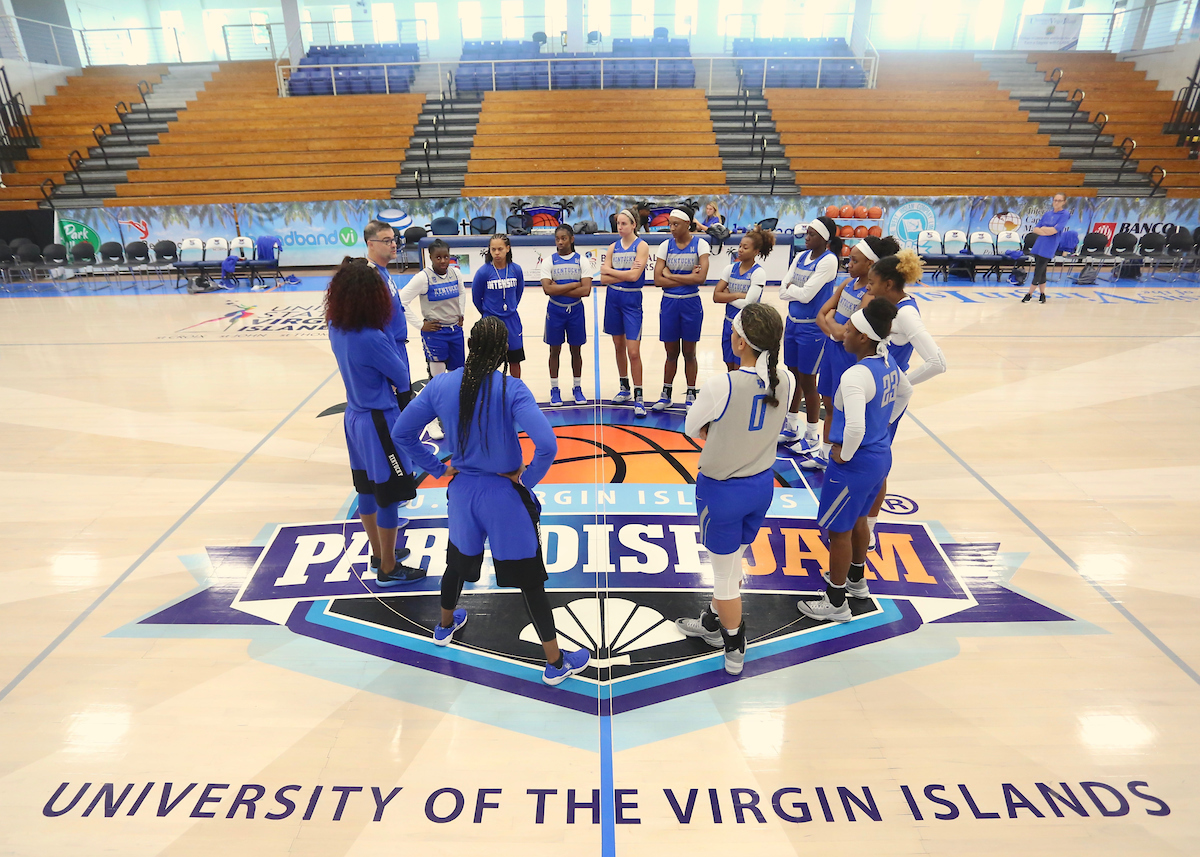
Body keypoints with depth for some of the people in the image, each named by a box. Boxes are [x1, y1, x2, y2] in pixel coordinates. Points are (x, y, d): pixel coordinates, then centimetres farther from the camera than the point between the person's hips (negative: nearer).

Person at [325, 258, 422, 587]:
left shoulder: (336, 328, -3)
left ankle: (379, 553, 39)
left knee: (367, 490, 21)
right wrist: (383, 330, -4)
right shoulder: (371, 338, -26)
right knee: (389, 496, 5)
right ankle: (388, 569, 18)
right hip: (379, 422, -9)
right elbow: (401, 374, -14)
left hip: (355, 417, 9)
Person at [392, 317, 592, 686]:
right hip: (505, 496, -4)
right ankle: (556, 663, 22)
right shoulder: (511, 389, -20)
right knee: (528, 579, 7)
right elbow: (547, 445, -30)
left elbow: (402, 433, 1)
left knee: (459, 561, 30)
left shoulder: (441, 386, -7)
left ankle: (445, 626, 55)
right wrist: (528, 479, -12)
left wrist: (437, 467, 9)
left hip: (462, 491, 5)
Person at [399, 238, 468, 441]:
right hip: (434, 332, -5)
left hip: (456, 330, 6)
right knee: (437, 377, -1)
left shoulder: (455, 272, 0)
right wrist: (420, 324, -15)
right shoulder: (423, 277, -16)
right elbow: (402, 301, -18)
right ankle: (434, 421, 13)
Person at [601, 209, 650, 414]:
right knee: (619, 346, 13)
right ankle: (624, 389, 28)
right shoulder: (613, 247, 7)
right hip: (613, 298, 5)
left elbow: (634, 276, -18)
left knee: (633, 351, -9)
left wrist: (610, 270, -8)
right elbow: (604, 278, -2)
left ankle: (638, 397, -3)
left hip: (632, 299, -5)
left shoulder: (641, 246, -5)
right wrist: (626, 274, -12)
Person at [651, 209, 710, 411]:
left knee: (689, 353, 8)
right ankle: (666, 394, 22)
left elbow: (701, 277, -17)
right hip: (669, 303, 2)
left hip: (691, 303, -1)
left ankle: (691, 395, 20)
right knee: (671, 353, 9)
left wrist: (671, 275, -12)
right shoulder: (665, 246, 1)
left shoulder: (700, 244, -4)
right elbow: (658, 280, -8)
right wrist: (688, 278, -12)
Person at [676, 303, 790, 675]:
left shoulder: (722, 387, -27)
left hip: (721, 490, -6)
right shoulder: (784, 382, -9)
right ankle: (713, 623, 48)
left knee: (725, 571, 14)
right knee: (731, 564, 26)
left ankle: (734, 649, 34)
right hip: (763, 484, 6)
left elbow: (692, 429, -10)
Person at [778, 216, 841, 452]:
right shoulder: (801, 256, 7)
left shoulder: (828, 260, -15)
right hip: (793, 322, 7)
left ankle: (812, 436, 17)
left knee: (807, 382, 2)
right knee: (793, 377, 16)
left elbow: (806, 294, -21)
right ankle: (791, 428, 31)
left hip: (813, 328, -7)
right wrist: (799, 290, -15)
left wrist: (791, 288, -4)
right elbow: (783, 291, 0)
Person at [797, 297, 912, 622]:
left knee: (838, 530, 8)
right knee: (858, 519, 28)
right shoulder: (888, 364, 1)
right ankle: (856, 580, 49)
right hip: (881, 456, 9)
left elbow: (855, 427, -38)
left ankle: (836, 604, 23)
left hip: (855, 463, -9)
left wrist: (844, 455, -20)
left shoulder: (855, 376, -28)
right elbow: (905, 393, 21)